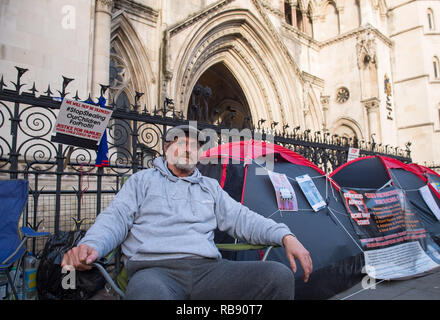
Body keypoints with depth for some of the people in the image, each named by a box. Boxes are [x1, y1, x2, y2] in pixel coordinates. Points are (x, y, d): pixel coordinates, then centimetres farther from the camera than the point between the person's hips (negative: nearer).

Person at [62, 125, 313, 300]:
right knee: (148, 291, -43)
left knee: (281, 275, -18)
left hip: (208, 269, 4)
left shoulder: (210, 186, 27)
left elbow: (242, 218, 19)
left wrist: (286, 236, 3)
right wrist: (90, 246, -14)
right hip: (156, 268, -3)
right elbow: (116, 219, 9)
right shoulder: (144, 180, 20)